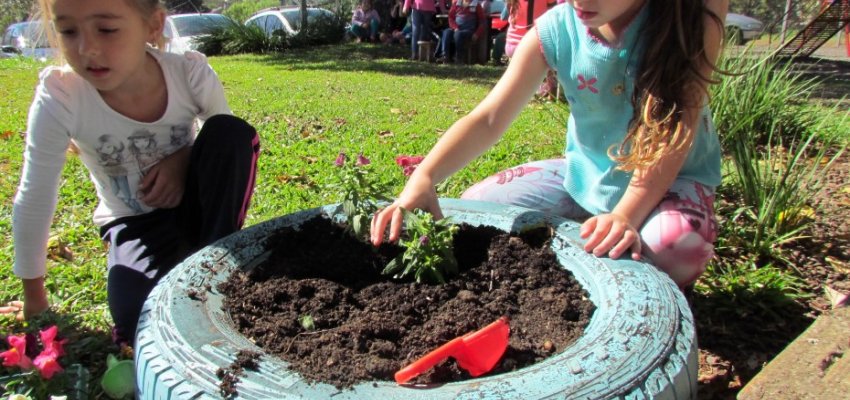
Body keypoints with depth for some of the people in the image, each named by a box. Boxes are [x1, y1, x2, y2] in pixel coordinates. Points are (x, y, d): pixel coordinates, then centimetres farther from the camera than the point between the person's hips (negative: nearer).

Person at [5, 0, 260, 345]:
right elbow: (33, 201, -12)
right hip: (134, 221, -2)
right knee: (140, 318, -29)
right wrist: (34, 298, -3)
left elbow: (228, 141, 0)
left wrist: (184, 157, -22)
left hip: (192, 204, 2)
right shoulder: (59, 99, -23)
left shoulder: (190, 73, -21)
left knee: (232, 131, -26)